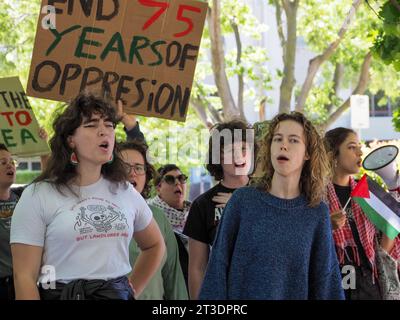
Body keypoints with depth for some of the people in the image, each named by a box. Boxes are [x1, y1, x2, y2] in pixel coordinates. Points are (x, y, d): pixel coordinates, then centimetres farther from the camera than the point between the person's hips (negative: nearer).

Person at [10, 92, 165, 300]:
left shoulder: (125, 192, 6)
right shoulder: (38, 196, -7)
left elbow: (155, 245, 22)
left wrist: (132, 290, 11)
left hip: (119, 294, 4)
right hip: (62, 294, -4)